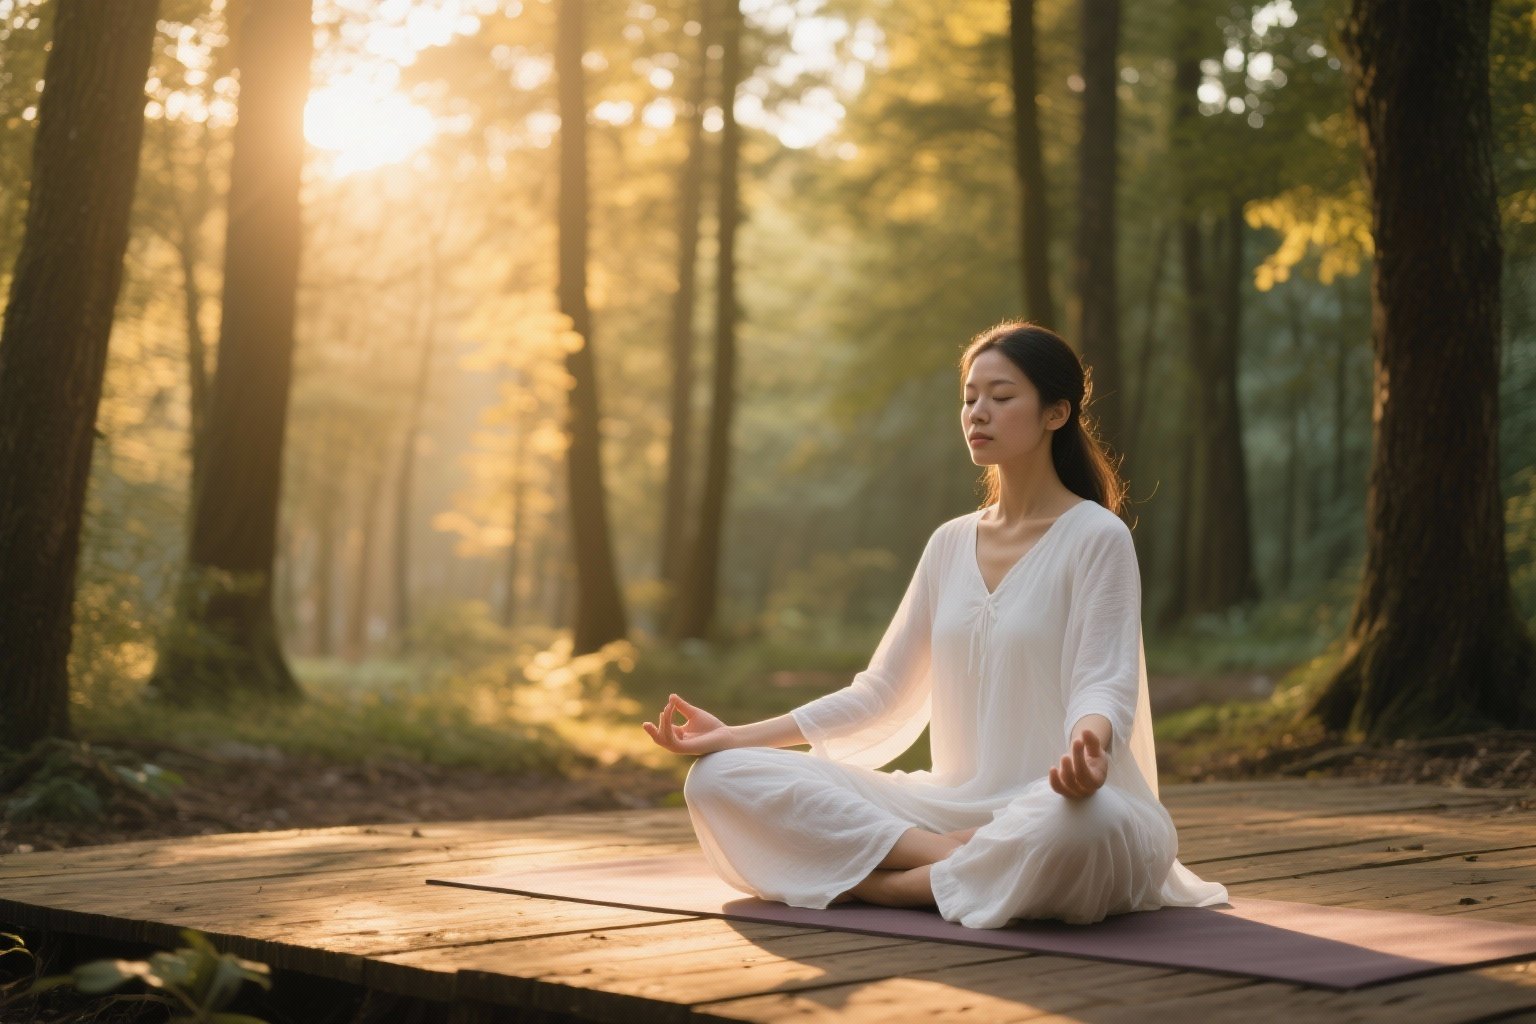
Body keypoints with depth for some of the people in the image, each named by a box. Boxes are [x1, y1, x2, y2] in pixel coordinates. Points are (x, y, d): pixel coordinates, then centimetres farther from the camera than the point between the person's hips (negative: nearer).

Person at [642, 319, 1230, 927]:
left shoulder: (1097, 537, -3)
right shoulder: (950, 544, 15)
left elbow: (1105, 684, -14)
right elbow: (881, 694, 15)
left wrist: (1090, 746, -39)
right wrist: (736, 736, 6)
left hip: (1054, 806, -5)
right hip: (957, 804, 6)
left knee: (1086, 826, -44)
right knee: (720, 778, -9)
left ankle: (884, 885, -20)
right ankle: (955, 857, -20)